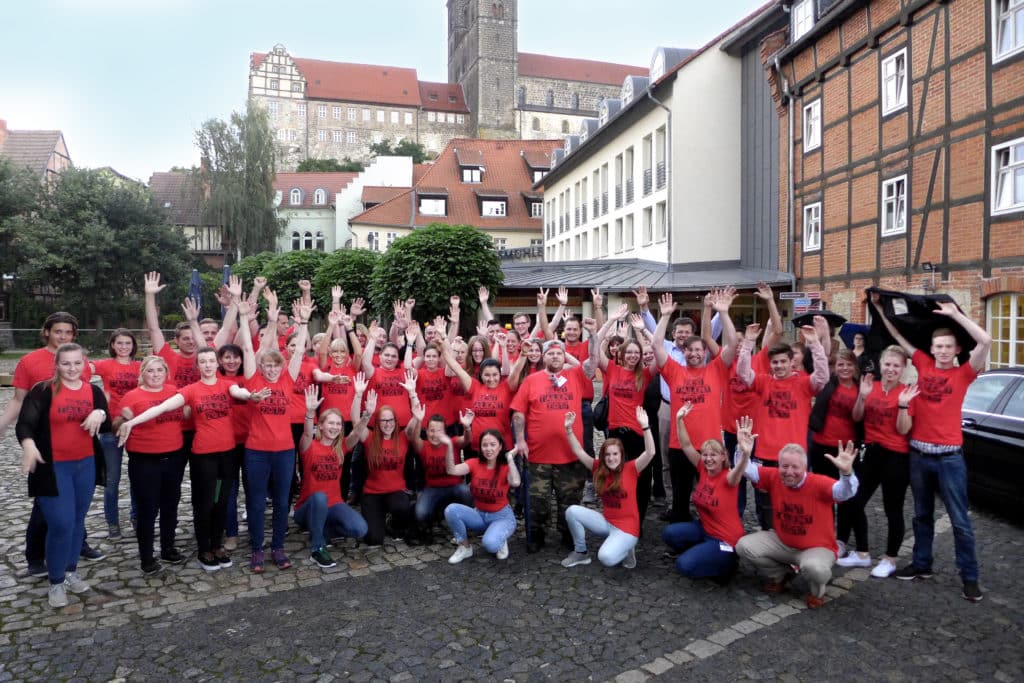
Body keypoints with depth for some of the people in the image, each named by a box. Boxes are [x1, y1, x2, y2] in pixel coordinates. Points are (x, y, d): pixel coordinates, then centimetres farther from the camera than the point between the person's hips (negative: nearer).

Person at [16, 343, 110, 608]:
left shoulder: (94, 392, 5)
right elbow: (25, 423, -16)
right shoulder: (42, 391, -7)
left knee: (77, 521, 14)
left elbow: (107, 427, 4)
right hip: (53, 467, -4)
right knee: (61, 524, -6)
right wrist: (28, 444, -37)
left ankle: (71, 571, 31)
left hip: (86, 465, 4)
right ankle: (56, 582, 12)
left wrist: (100, 415, -18)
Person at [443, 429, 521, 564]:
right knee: (451, 510, -24)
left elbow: (515, 482, -38)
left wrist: (510, 458, -33)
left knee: (490, 544, -34)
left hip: (502, 516, -3)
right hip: (479, 514, 3)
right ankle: (465, 548, -2)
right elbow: (452, 470, -26)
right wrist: (449, 446, -39)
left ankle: (500, 542, 5)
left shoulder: (506, 467, -13)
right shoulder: (475, 464, -7)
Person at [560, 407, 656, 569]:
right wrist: (568, 429, -13)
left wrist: (644, 426, -37)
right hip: (606, 522, 5)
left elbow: (650, 453, -25)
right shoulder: (599, 468, 1)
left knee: (606, 558, -30)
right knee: (572, 511, -14)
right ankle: (581, 552, 5)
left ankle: (625, 549, 5)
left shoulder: (630, 469, -11)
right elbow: (579, 452, 0)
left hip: (627, 527, -5)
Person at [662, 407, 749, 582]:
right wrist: (679, 420, -22)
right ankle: (698, 553, 12)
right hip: (704, 528, 7)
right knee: (669, 534, -10)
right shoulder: (703, 470, -4)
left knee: (684, 565, -18)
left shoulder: (728, 478, -21)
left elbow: (739, 469, -45)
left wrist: (745, 451, -67)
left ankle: (726, 563, 5)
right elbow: (686, 446, -8)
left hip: (726, 539, -7)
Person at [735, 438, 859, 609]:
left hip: (817, 548, -5)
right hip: (781, 542, 5)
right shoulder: (774, 477, -13)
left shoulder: (819, 484, -25)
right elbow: (749, 471, -16)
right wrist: (745, 453, -40)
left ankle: (816, 591, 3)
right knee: (744, 546, -12)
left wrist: (846, 472, -63)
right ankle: (779, 574, 17)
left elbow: (845, 492, -40)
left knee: (814, 568, -39)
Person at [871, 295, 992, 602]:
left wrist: (954, 313, -16)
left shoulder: (964, 373, -4)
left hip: (949, 456, -3)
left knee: (959, 520, 3)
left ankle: (970, 577, 14)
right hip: (918, 453, 3)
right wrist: (879, 308, 9)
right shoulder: (923, 365, 5)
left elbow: (985, 341, -18)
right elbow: (898, 336, 10)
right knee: (922, 514, 16)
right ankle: (921, 563, 29)